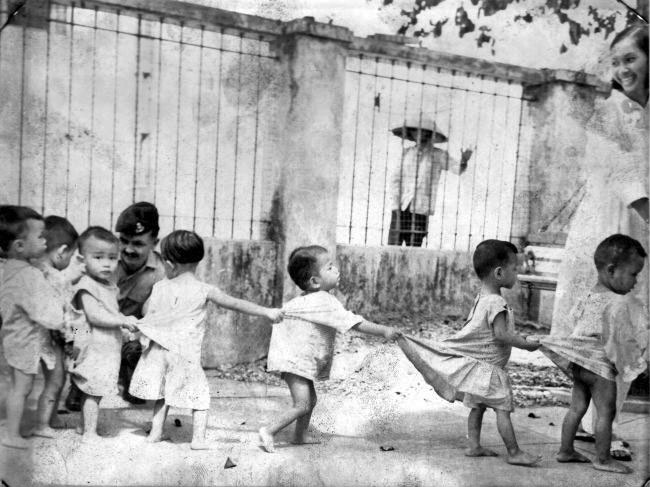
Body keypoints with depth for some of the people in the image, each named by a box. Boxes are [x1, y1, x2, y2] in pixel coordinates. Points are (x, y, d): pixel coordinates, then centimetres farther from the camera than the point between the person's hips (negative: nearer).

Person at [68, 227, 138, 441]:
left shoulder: (109, 285, 13)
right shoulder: (87, 287, -16)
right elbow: (95, 316, -24)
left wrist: (127, 323, 10)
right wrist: (123, 321, -24)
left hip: (108, 348, 9)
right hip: (94, 348, -9)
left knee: (92, 392, 18)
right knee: (93, 392, -4)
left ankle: (84, 425, 31)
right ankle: (90, 433, 4)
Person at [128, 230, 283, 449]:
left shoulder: (160, 287, 4)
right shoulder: (204, 290, -5)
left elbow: (148, 318, 8)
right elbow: (236, 304, -6)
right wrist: (266, 311, -2)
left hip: (160, 349, 3)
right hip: (188, 353, -3)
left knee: (162, 393, 18)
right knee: (200, 394, 6)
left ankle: (155, 432, 20)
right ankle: (198, 438, 1)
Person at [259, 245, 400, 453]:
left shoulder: (306, 299, 8)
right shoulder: (325, 302, -23)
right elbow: (354, 323, -25)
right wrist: (384, 331, -19)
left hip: (303, 360, 10)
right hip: (296, 361, -10)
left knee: (310, 399, 19)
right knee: (302, 404, -9)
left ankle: (300, 436, 32)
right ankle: (268, 431, -2)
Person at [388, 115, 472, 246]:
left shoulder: (438, 155, 1)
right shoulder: (407, 153, 8)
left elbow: (457, 169, -8)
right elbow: (395, 178, 14)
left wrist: (463, 161, -29)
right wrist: (397, 198, 4)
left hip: (420, 210, -2)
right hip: (400, 207, 2)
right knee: (393, 246, -3)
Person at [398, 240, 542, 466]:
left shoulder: (482, 297, 7)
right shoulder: (496, 303, -23)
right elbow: (500, 335, -29)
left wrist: (515, 336, 15)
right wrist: (526, 345, -19)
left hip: (475, 362, 10)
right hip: (488, 368, -10)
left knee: (478, 405, 16)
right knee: (502, 409, -3)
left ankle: (474, 446, 23)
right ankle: (514, 453, 3)